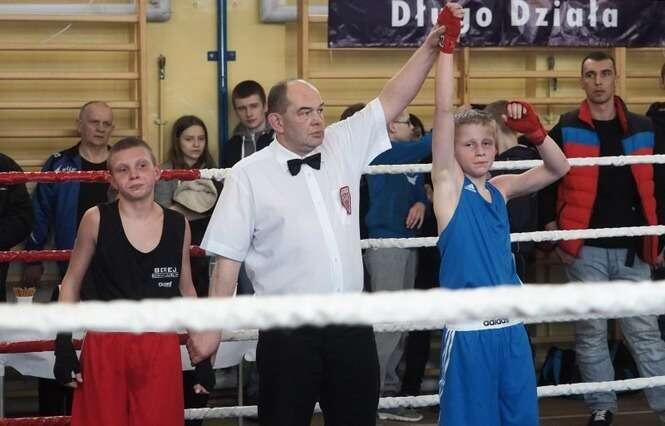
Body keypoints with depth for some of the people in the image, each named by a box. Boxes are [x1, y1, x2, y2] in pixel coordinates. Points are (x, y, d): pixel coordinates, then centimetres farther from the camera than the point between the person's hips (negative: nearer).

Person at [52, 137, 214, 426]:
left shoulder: (178, 225, 2)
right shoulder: (96, 219, -4)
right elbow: (72, 282, 4)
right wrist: (63, 346, -3)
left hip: (161, 348, 2)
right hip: (105, 346, -2)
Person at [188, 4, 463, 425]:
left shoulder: (345, 147, 7)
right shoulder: (249, 175, -5)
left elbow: (392, 101, 4)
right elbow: (228, 257, -4)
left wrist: (431, 46, -8)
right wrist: (212, 329, -5)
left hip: (351, 326, 4)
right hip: (288, 334, -4)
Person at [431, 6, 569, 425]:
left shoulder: (499, 189, 10)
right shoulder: (449, 183, -4)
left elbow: (558, 168, 15)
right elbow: (444, 111, -12)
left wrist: (534, 130, -3)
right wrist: (447, 43, -16)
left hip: (511, 326, 5)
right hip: (470, 329, -5)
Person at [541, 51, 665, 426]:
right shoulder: (566, 129, 2)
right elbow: (548, 181, 3)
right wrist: (554, 231, -4)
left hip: (632, 249, 1)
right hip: (585, 250, -1)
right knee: (591, 332, 4)